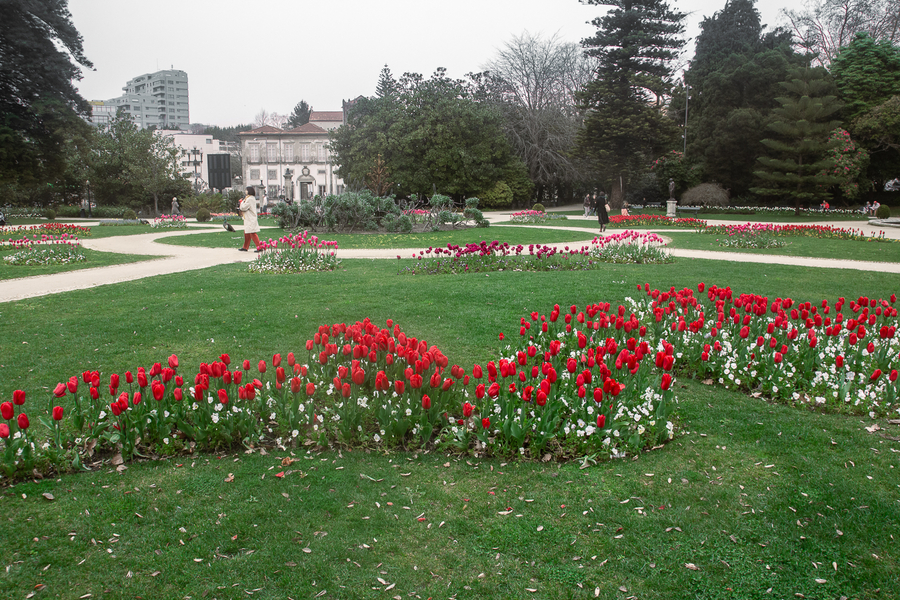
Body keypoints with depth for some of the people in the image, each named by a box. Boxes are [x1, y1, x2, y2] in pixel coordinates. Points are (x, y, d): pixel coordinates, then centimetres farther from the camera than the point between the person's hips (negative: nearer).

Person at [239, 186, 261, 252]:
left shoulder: (250, 199, -17)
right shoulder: (253, 198, 15)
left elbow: (243, 207, -16)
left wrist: (243, 201, -2)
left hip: (250, 219, -10)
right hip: (249, 219, 10)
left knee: (252, 233, -9)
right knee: (246, 233, 15)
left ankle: (259, 247, -9)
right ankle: (245, 247, 22)